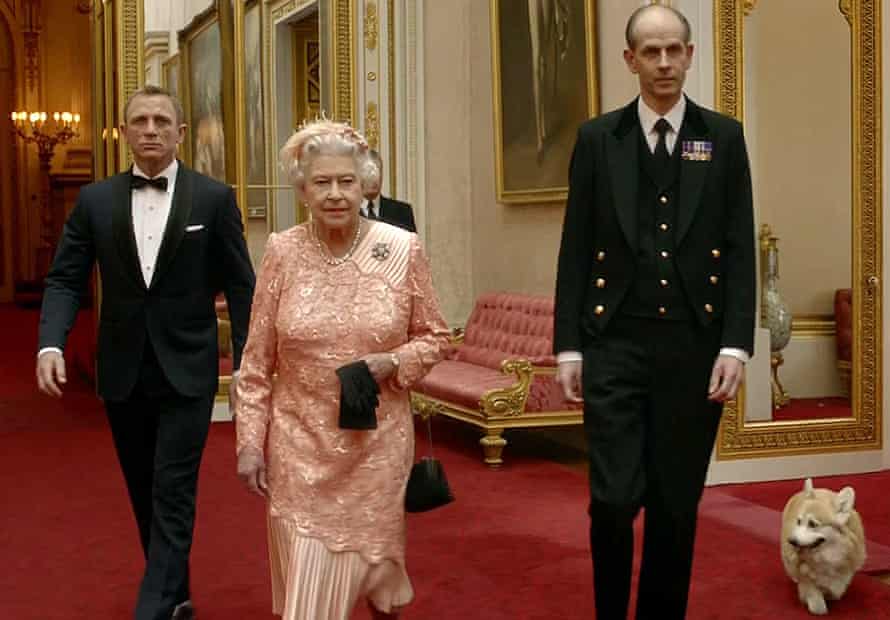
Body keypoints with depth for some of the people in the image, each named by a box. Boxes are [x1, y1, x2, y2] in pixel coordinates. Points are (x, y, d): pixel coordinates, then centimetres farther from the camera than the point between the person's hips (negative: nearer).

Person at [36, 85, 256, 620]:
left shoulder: (214, 198, -3)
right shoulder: (95, 201, 3)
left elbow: (239, 285, -2)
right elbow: (66, 279, 3)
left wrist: (248, 363, -7)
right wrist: (51, 343, -14)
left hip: (187, 372, -3)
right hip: (123, 373, 4)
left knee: (173, 495, -5)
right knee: (145, 494, 14)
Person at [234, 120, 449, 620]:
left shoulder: (403, 249, -6)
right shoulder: (283, 252, -5)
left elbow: (434, 337, 3)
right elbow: (257, 362, 0)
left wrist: (391, 363, -15)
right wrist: (250, 442, -2)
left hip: (377, 442, 0)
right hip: (300, 444, 0)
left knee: (372, 557, 16)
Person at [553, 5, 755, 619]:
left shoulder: (724, 138, 6)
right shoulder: (598, 138, 5)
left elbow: (740, 249, 2)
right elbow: (576, 249, 4)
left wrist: (735, 345, -6)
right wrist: (568, 346, 0)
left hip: (694, 346, 1)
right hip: (615, 344, -1)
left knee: (677, 503, 8)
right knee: (615, 498, -6)